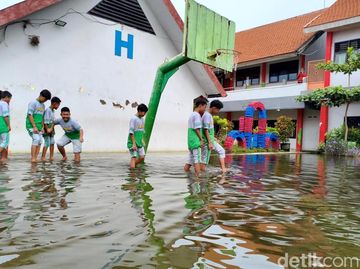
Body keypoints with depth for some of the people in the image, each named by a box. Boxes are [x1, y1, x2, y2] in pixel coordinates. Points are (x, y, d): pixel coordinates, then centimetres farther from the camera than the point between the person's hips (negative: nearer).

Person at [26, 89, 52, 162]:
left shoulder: (43, 105, 15)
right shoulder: (33, 103, -6)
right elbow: (30, 115, -13)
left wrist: (42, 127, 8)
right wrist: (34, 127, -18)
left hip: (38, 127, 7)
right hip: (31, 126, -7)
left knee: (39, 142, 2)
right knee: (36, 139, -18)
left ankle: (35, 158, 4)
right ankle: (33, 158, -16)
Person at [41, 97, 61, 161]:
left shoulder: (53, 111, 11)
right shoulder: (48, 110, -15)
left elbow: (53, 121, 6)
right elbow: (45, 121, -20)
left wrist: (52, 128, -8)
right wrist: (47, 129, -20)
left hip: (51, 130, 8)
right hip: (47, 130, -8)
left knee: (52, 143, 10)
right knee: (47, 143, -8)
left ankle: (51, 157, 16)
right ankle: (43, 157, -1)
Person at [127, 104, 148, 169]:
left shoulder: (142, 119, 12)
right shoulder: (133, 118, -12)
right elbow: (131, 132, -17)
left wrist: (142, 141, 16)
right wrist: (134, 144, -21)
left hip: (140, 143, 8)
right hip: (133, 143, -8)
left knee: (142, 157, 6)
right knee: (134, 157, -10)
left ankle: (133, 165, 23)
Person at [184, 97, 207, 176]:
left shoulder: (192, 114, 18)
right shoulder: (197, 115, -10)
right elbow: (197, 129, -16)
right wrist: (201, 139, -11)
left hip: (190, 141, 9)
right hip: (195, 141, -9)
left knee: (191, 159, 11)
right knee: (197, 159, -7)